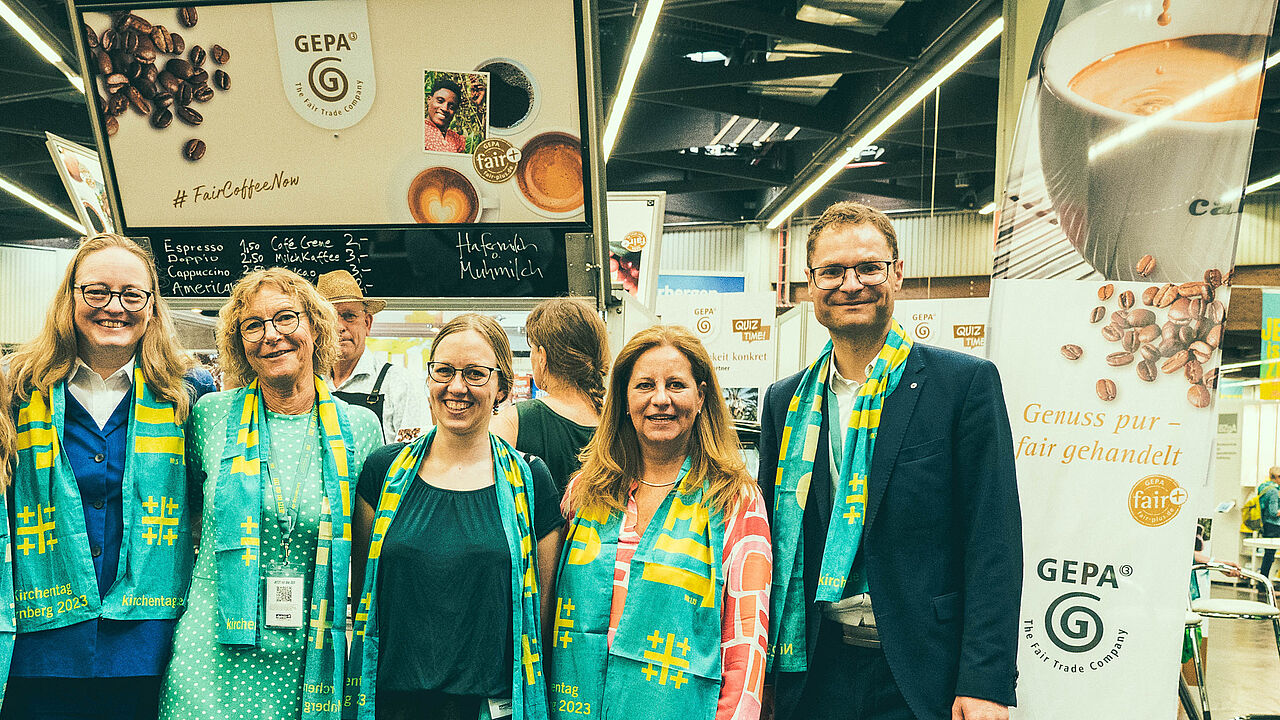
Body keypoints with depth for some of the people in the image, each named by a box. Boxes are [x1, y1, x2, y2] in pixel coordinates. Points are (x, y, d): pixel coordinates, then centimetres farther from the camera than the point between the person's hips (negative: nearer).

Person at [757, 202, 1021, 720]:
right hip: (815, 673, 3)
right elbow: (774, 538, 10)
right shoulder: (786, 402, 7)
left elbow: (994, 543, -8)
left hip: (922, 677, -3)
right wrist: (762, 675, 7)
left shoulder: (967, 382, -4)